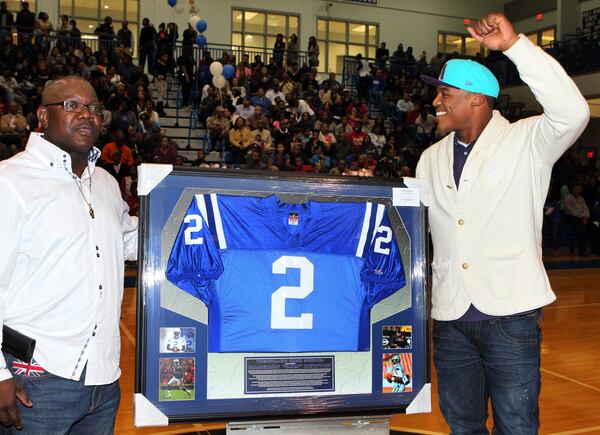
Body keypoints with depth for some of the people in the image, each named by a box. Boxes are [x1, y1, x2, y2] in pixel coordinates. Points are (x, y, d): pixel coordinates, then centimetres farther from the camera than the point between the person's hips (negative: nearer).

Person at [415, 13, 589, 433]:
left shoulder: (526, 142, -4)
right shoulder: (432, 159, 13)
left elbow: (573, 112, -23)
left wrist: (515, 44, -26)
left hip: (510, 314, -5)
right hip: (451, 317, 5)